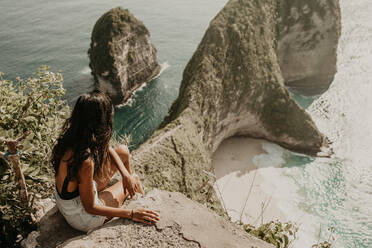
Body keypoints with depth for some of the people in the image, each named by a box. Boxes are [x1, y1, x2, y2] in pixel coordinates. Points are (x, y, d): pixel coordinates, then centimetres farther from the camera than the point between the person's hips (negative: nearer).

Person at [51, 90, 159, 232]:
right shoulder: (85, 161, -40)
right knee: (135, 180, 12)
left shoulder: (71, 137, -15)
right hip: (82, 218, -7)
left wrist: (125, 174, -6)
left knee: (123, 151, 9)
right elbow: (90, 208, -27)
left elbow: (106, 148, 4)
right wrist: (131, 214, -21)